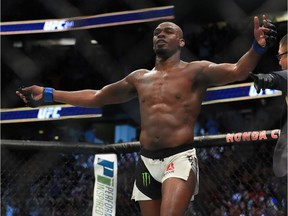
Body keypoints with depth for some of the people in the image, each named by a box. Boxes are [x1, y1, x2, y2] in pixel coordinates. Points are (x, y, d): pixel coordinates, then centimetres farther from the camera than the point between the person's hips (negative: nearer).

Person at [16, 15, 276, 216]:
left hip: (180, 158, -5)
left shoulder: (195, 71, 1)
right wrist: (48, 94, 22)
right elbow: (97, 97, 25)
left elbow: (236, 71, -15)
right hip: (147, 161, 6)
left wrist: (258, 48, -37)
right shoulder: (139, 78, 17)